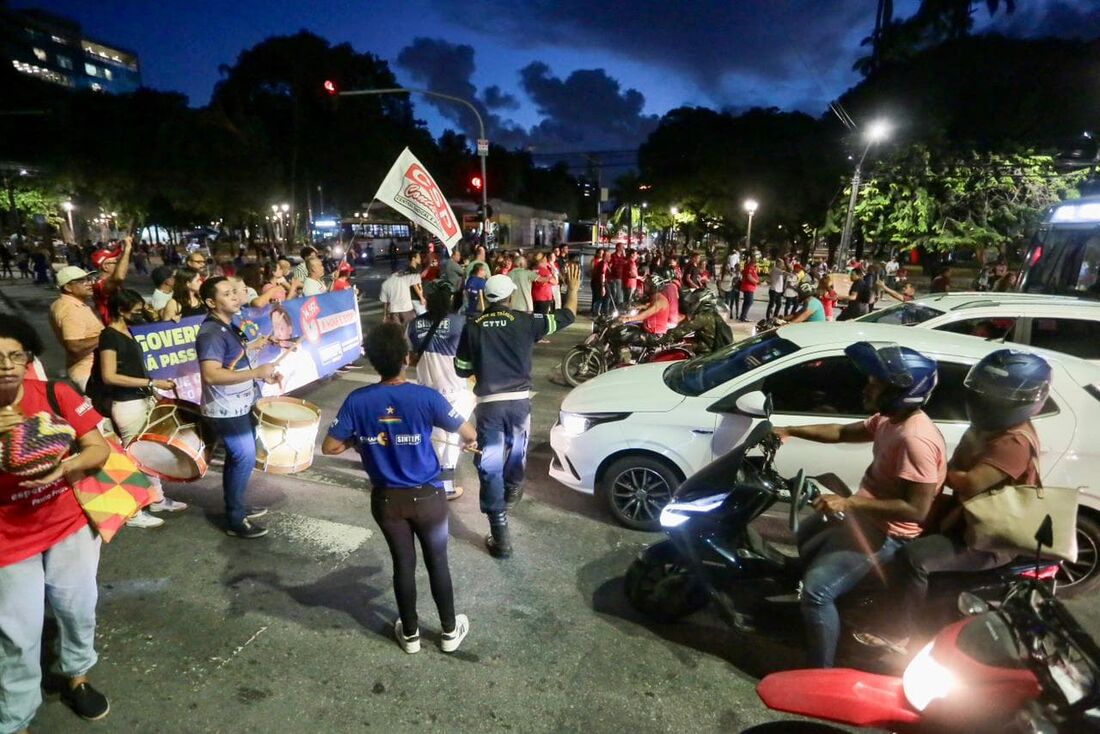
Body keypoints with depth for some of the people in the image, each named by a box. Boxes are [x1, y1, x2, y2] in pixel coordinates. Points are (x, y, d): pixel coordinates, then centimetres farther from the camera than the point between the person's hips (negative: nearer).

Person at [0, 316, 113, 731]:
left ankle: (76, 678, 42)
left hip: (69, 524, 2)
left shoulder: (56, 395, -10)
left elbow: (99, 449, -7)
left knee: (78, 609, 16)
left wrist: (63, 469, -27)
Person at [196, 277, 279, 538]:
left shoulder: (229, 327, 10)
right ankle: (236, 521, 8)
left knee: (238, 457, 19)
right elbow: (211, 374, -32)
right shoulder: (211, 333, -22)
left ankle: (237, 507, 34)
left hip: (240, 405, 10)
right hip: (226, 409, -10)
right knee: (245, 458, -5)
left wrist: (263, 375, 11)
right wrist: (256, 372, -30)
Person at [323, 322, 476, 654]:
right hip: (427, 497, -2)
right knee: (437, 562, 16)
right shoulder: (426, 397, -19)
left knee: (403, 563, 19)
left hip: (386, 499, 2)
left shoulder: (358, 400, -12)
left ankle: (410, 633, 36)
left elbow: (330, 447, -5)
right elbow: (470, 435, -10)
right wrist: (469, 442, 13)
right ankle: (450, 631, 33)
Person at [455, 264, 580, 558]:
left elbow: (461, 369, 4)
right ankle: (512, 489, 55)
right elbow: (567, 316, 7)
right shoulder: (525, 321, -4)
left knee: (490, 467, 2)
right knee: (516, 449, 28)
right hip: (519, 400, 1)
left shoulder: (473, 326, -2)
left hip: (488, 403, -1)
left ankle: (500, 537, 2)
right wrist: (573, 287, 22)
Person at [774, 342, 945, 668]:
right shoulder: (893, 419, 0)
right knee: (806, 541, 28)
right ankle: (813, 615, 48)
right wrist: (790, 431, 6)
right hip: (865, 514, 11)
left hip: (886, 532, -11)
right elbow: (843, 432, 13)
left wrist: (850, 503, -31)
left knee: (817, 588, -18)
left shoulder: (915, 439, -30)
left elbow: (916, 509, -31)